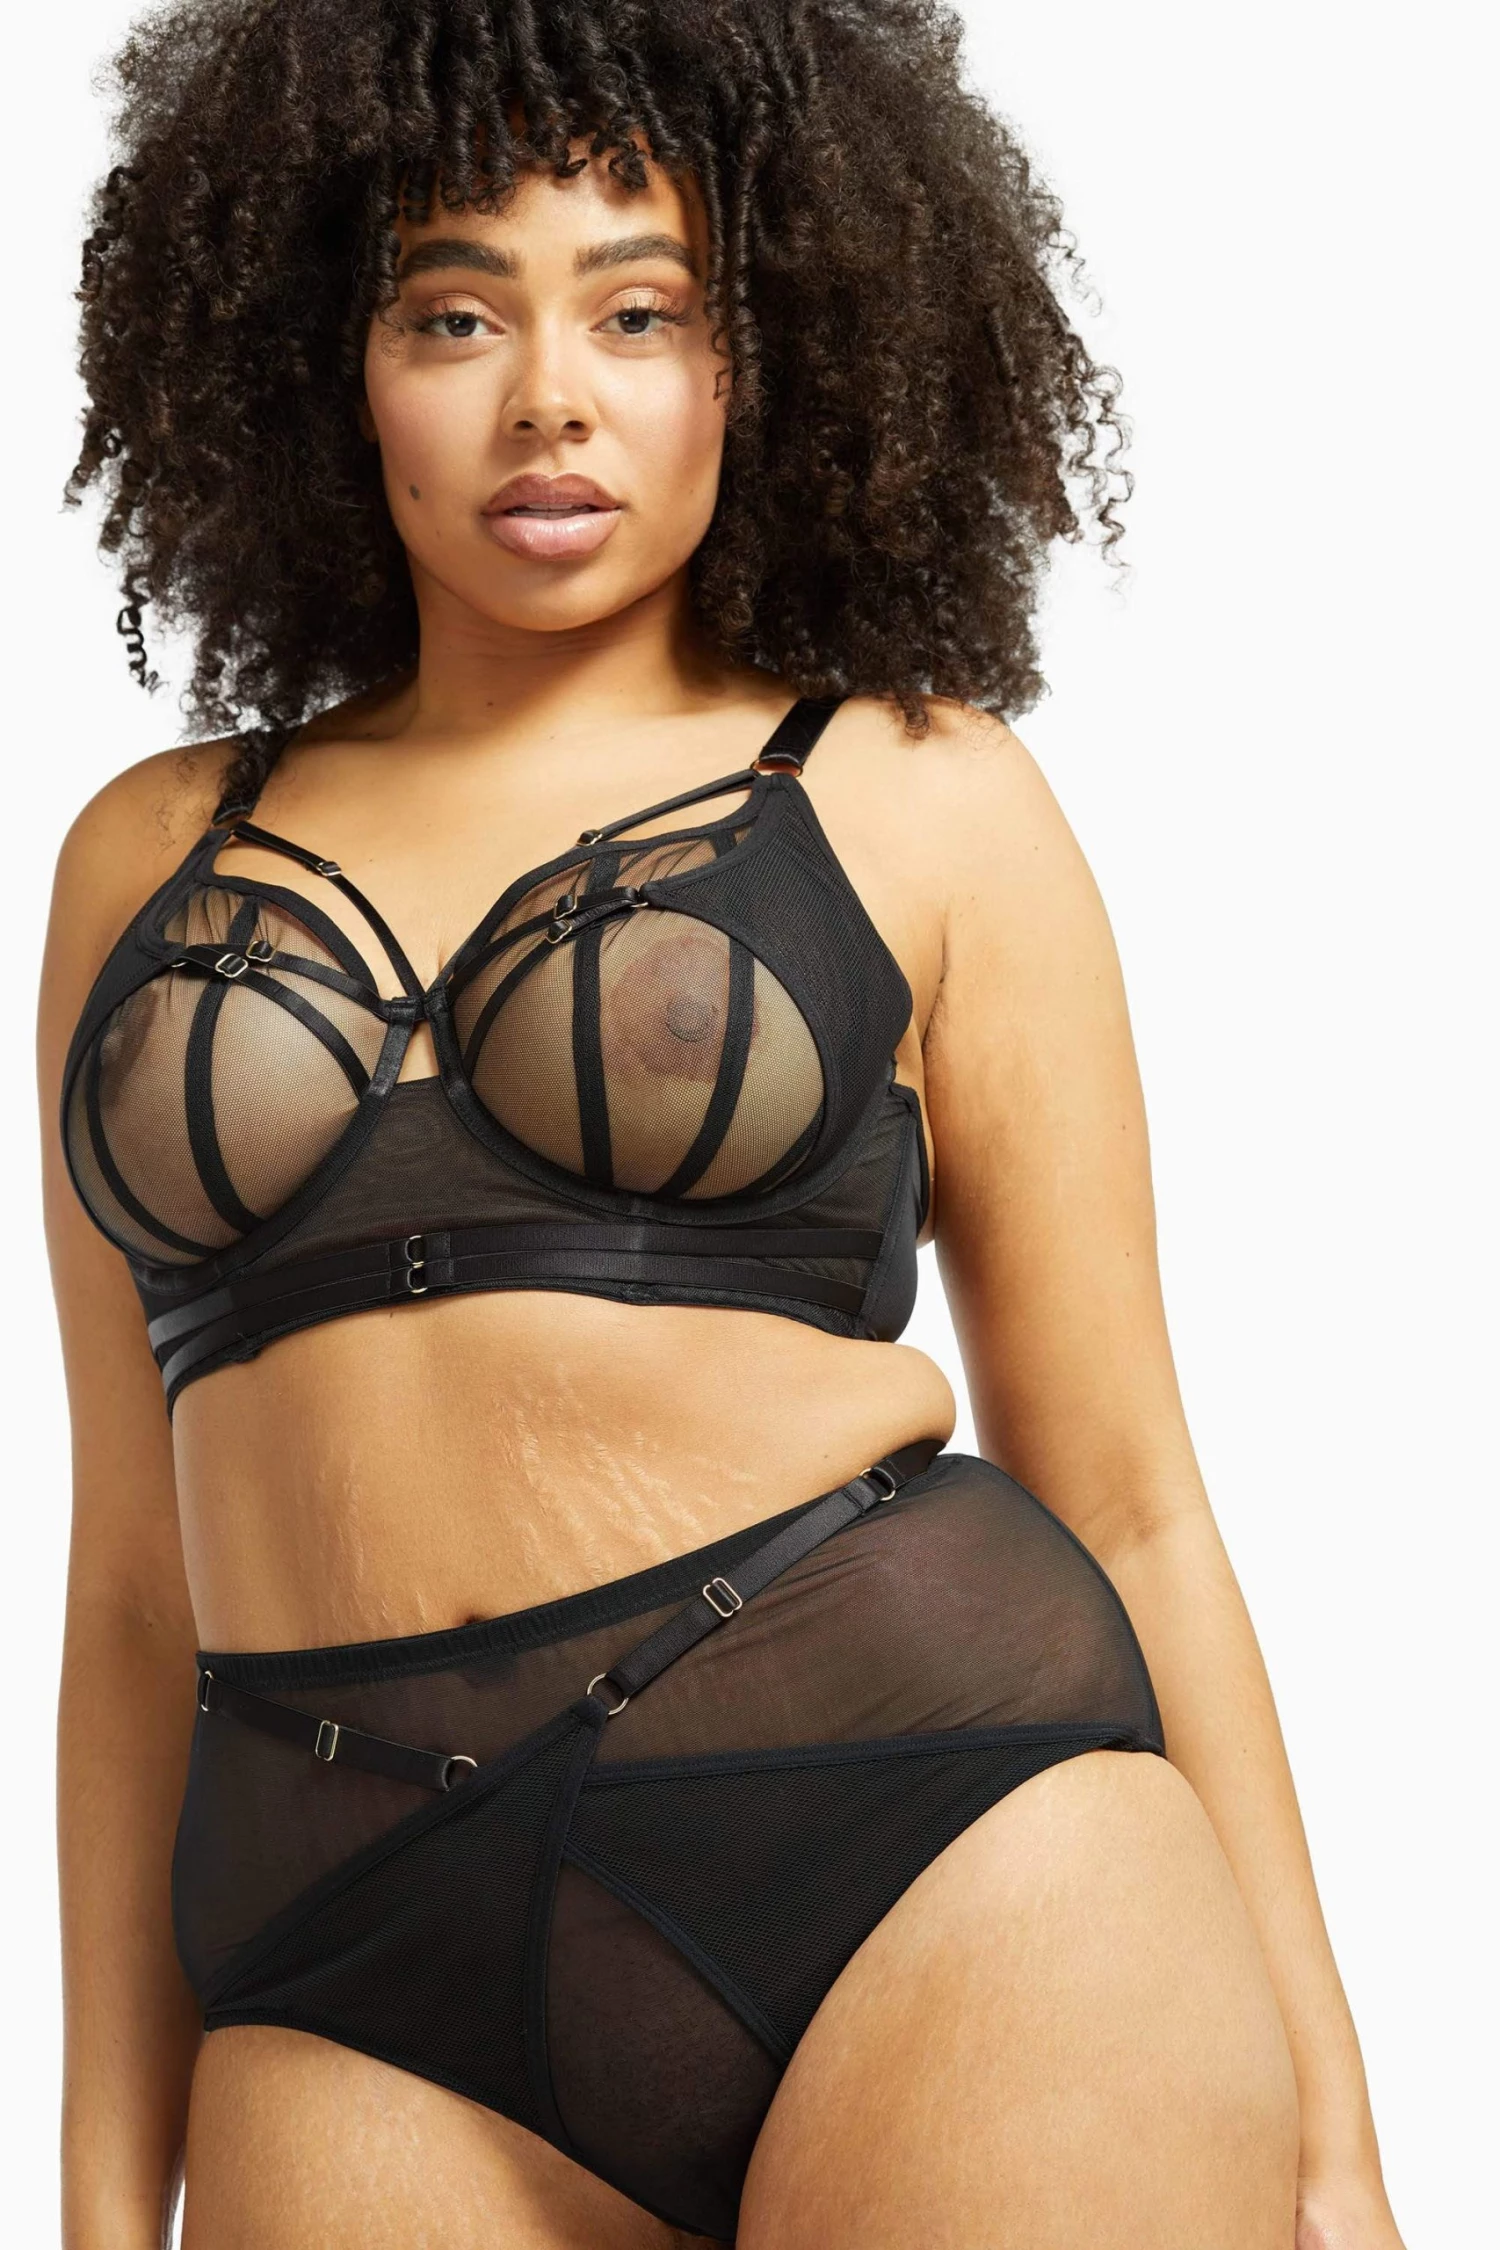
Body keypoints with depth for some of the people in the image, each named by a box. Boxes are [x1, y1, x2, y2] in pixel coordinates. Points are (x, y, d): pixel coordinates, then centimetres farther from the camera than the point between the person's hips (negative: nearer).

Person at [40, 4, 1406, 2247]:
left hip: (942, 1846, -2)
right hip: (366, 1998, 3)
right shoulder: (152, 856, 14)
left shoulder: (919, 794, 7)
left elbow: (1126, 1498, 6)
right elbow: (140, 1580, 14)